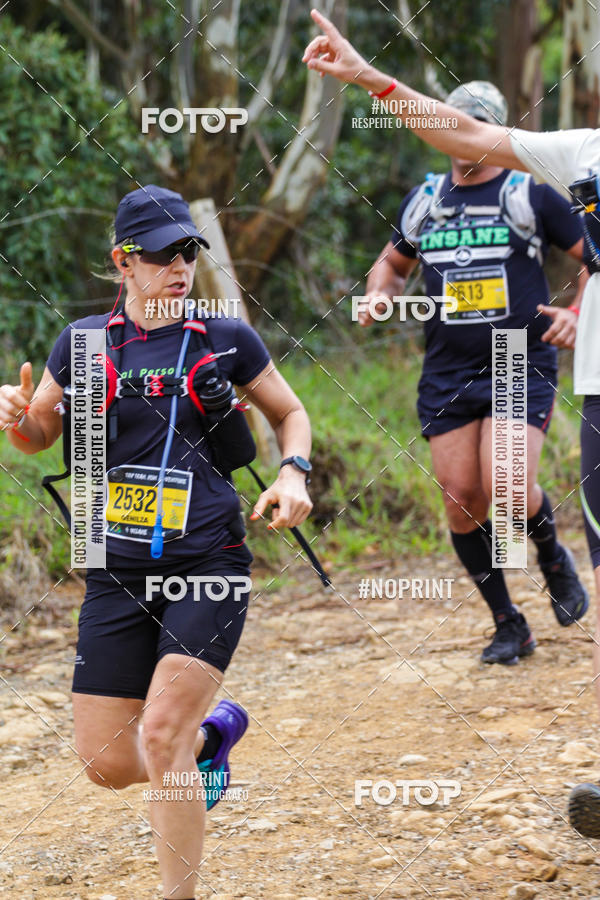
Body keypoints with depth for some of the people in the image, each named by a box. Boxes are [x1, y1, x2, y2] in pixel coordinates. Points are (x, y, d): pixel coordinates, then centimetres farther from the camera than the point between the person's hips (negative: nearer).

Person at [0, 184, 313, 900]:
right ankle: (212, 733, 33)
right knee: (108, 764, 1)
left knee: (160, 734, -19)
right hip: (118, 573, 3)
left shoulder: (228, 339, 3)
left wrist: (292, 473, -2)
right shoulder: (83, 342, 6)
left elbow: (289, 413, 18)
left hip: (209, 567, -3)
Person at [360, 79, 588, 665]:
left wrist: (577, 313, -12)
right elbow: (393, 261, 28)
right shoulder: (424, 200, 12)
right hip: (448, 375, 4)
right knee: (462, 503, -2)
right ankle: (508, 626, 13)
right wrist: (379, 293, 6)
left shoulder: (530, 195, 0)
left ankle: (553, 558, 13)